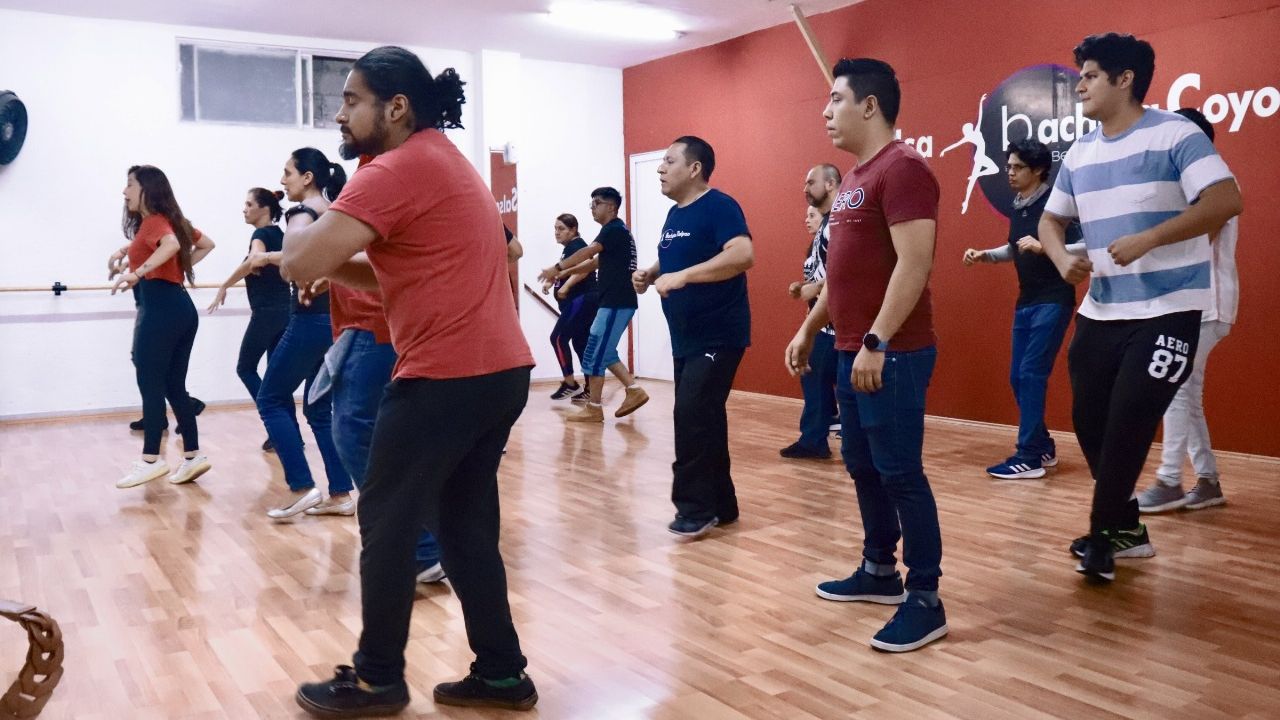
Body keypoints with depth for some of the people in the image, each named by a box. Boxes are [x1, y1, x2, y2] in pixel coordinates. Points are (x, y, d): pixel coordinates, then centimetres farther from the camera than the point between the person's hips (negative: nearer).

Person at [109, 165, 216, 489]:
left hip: (160, 308, -9)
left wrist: (137, 272, -32)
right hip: (179, 308, 9)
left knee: (151, 385, -6)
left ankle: (151, 460, -3)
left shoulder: (153, 220, -7)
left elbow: (172, 245, -29)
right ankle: (192, 457, 10)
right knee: (174, 386, 10)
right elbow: (207, 244, 31)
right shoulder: (170, 219, 20)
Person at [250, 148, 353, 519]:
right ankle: (341, 494, 11)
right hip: (335, 317, 8)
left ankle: (302, 488, -1)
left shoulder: (303, 212, -10)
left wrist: (264, 257, -11)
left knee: (271, 399, 4)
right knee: (320, 407, 13)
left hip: (311, 319, -8)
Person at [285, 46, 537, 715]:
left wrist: (302, 234, 4)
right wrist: (338, 263, 8)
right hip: (501, 370, 9)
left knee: (386, 523, 5)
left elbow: (301, 264, -17)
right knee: (465, 525, 15)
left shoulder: (397, 170, -12)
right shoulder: (444, 160, 19)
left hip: (447, 377, -9)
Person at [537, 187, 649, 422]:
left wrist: (557, 268, -18)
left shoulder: (614, 229, -11)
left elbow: (587, 253, -21)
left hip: (616, 303, -10)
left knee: (594, 353, -5)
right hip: (617, 302, 10)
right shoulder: (616, 231, 20)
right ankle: (634, 390, 11)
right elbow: (595, 262, 24)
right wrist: (565, 273, 18)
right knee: (605, 352, 14)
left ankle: (593, 408, 1)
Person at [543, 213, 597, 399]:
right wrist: (551, 281, 20)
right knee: (581, 343, 9)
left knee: (558, 338, -9)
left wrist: (565, 286, -36)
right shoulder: (569, 248, 19)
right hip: (577, 302, 10)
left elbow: (584, 268, -29)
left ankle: (570, 384, -3)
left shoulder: (577, 245, -11)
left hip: (582, 301, -10)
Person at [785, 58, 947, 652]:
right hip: (852, 351, 10)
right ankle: (880, 572, 30)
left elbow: (914, 264, -22)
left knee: (900, 474, -4)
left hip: (892, 353, -10)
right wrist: (809, 329, 22)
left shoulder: (902, 168, -14)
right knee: (862, 466, 16)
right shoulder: (855, 177, 17)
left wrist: (877, 343, -25)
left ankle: (925, 600, 6)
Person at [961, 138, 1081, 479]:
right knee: (1018, 377, 9)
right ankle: (1044, 448, 22)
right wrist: (984, 255, 9)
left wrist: (1043, 247, -29)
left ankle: (1029, 458, -6)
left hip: (1053, 301, -8)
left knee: (1032, 374, -11)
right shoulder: (1017, 206, 10)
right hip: (1025, 301, 8)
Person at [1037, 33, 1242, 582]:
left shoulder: (1174, 134, -9)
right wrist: (1062, 259, -4)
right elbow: (1051, 219, 18)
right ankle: (1127, 529, 26)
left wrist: (1146, 240, -25)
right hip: (1101, 312, 7)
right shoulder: (1079, 154, 10)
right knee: (1090, 423, 9)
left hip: (1167, 310, -7)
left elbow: (1225, 201, -18)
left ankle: (1102, 536, 12)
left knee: (1128, 426, -7)